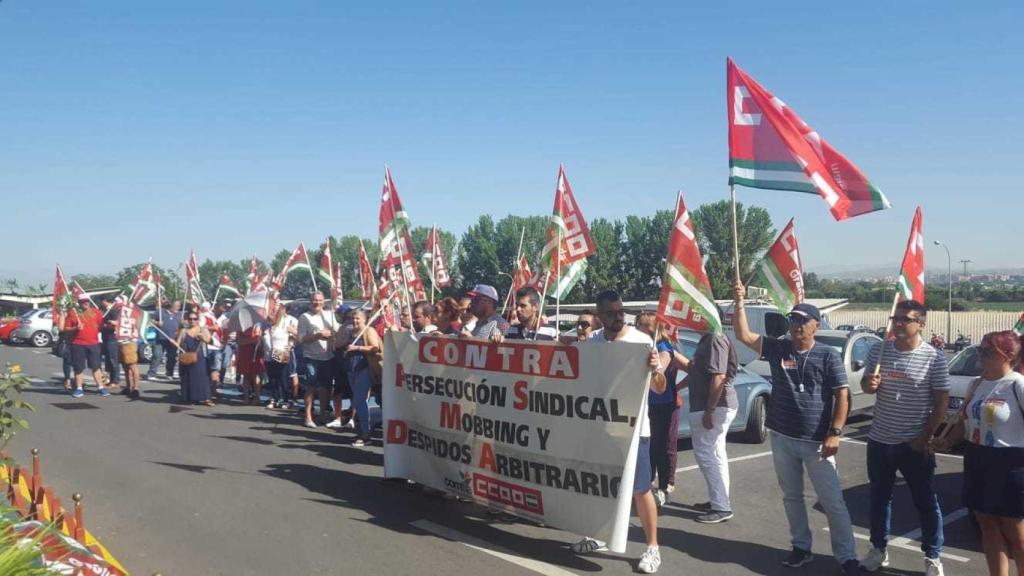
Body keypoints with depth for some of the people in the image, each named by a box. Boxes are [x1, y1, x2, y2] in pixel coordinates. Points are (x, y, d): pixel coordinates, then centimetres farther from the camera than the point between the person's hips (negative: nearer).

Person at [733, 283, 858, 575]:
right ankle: (801, 547, 28)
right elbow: (743, 335, -2)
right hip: (782, 438, 4)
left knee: (832, 501, 1)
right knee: (792, 497, 15)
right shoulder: (777, 348, 2)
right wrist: (739, 302, -12)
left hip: (816, 441, -4)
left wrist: (834, 433, -14)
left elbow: (842, 396, -7)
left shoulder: (828, 355, -6)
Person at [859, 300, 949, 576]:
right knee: (879, 498, 16)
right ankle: (878, 550, 30)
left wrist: (925, 438, -11)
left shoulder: (934, 356, -10)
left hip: (914, 444, -4)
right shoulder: (878, 350, 1)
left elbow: (941, 400, -7)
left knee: (926, 502, 9)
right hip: (879, 440, 4)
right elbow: (865, 385, 11)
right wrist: (869, 384, -13)